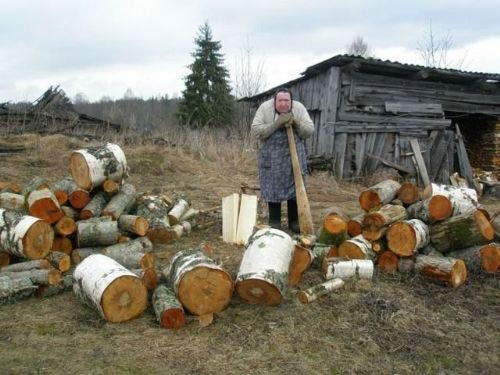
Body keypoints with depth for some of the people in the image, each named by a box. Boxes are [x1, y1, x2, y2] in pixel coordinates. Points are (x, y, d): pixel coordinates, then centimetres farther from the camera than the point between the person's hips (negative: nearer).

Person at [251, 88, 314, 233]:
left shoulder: (299, 108, -4)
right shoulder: (265, 108, -9)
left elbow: (309, 130, -5)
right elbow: (256, 130, -16)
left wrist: (296, 123, -23)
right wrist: (276, 124, -24)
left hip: (294, 156, 2)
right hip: (271, 157, -2)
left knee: (295, 187, 5)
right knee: (272, 188, 3)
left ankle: (294, 221, 17)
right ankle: (274, 221, 15)